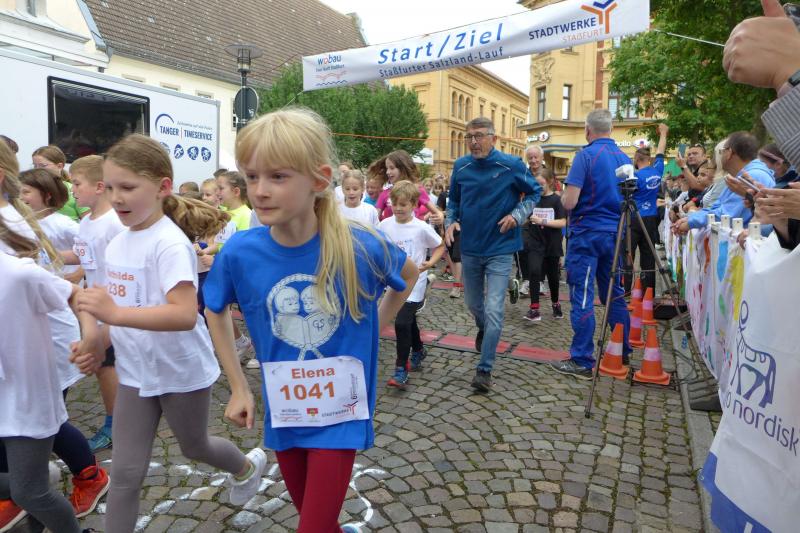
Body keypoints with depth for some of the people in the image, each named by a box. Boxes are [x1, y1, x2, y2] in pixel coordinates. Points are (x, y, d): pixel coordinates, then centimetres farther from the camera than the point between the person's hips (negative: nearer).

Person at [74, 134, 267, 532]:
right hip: (134, 372, 6)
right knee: (125, 472, 8)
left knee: (194, 447, 20)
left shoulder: (169, 243, -24)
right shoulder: (116, 244, 1)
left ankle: (247, 466, 51)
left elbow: (185, 315, -35)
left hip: (182, 371, -6)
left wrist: (115, 313, -43)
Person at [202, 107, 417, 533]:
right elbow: (215, 312, 5)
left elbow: (409, 275, 3)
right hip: (283, 414, 3)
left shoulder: (361, 248, -21)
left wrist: (376, 327, -1)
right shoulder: (239, 253, -17)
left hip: (340, 415, -3)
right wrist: (239, 387, 3)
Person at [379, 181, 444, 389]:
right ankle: (418, 351, 47)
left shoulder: (422, 228, -13)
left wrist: (430, 263, -17)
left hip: (414, 282, -5)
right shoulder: (385, 225, -3)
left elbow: (440, 246, -1)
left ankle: (401, 369, -2)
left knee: (402, 323, -14)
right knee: (408, 320, 21)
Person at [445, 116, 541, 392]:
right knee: (473, 304, 20)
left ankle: (484, 370, 2)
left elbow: (534, 192, 3)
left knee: (494, 310, -9)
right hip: (470, 248, 4)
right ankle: (483, 331, 53)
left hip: (500, 250, -4)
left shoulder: (512, 166, -11)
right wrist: (451, 221, -5)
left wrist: (517, 215, -13)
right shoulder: (461, 166, -2)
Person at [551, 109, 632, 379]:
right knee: (614, 294, 14)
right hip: (614, 233, 7)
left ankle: (582, 361, 0)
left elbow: (569, 202, -18)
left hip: (586, 234, -7)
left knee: (582, 297, -3)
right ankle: (623, 352, 24)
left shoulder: (586, 156, -11)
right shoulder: (625, 159, 9)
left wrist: (563, 195, 3)